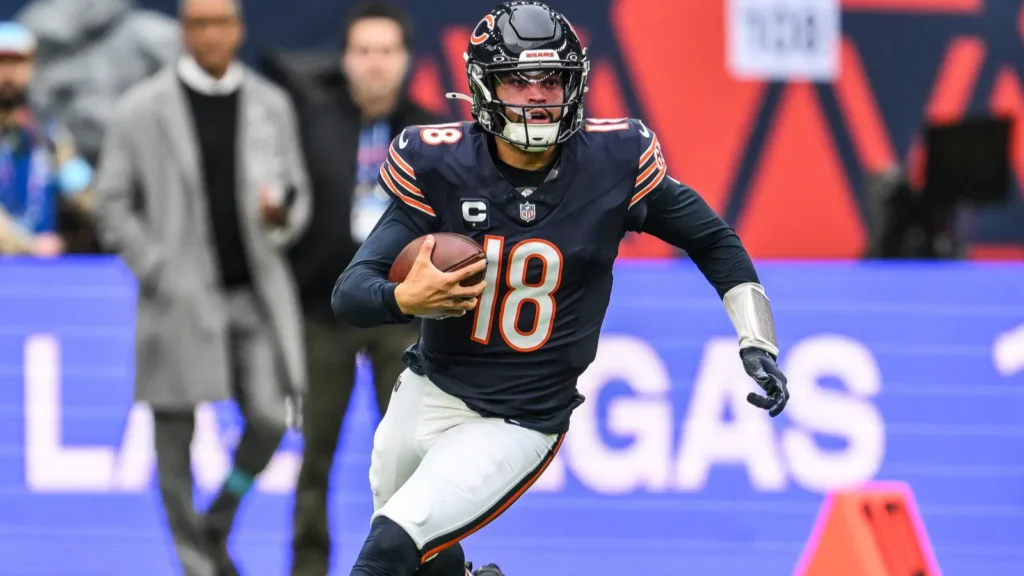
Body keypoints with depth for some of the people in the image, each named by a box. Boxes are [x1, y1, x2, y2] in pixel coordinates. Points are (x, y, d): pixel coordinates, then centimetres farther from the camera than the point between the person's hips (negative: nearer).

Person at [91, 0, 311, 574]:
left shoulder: (272, 105, 9)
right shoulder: (141, 111, 0)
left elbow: (297, 197, 13)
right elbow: (114, 205, 0)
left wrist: (281, 211, -12)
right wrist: (158, 274, -10)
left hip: (258, 291, 2)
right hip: (180, 297, -2)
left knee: (270, 420, -9)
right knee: (175, 432, 1)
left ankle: (219, 523, 17)